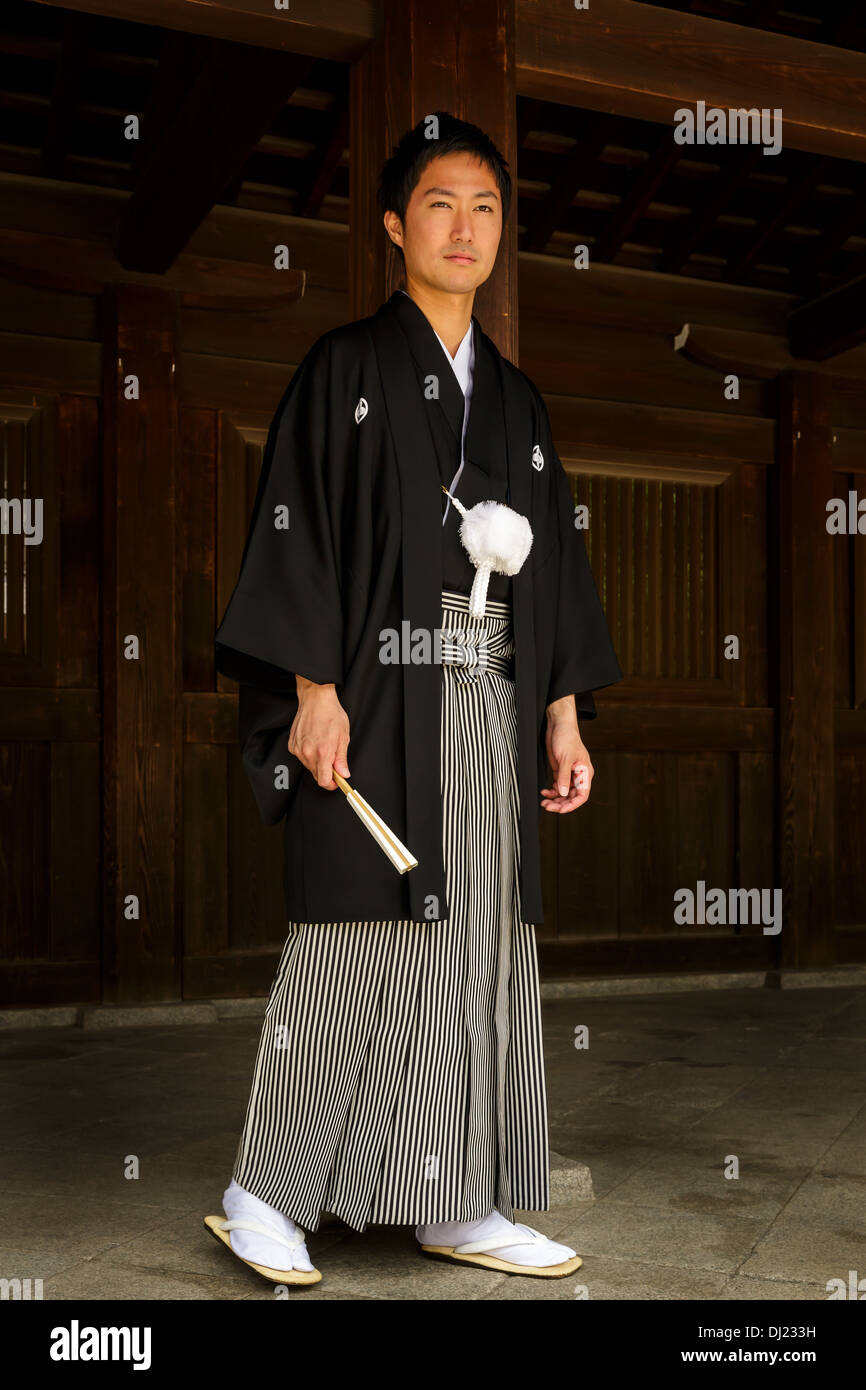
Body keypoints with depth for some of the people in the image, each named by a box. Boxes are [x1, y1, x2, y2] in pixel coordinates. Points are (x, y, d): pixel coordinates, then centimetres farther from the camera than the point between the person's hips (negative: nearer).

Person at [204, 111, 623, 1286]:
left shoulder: (515, 397, 19)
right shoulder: (346, 368, 3)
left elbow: (554, 561, 17)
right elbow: (297, 528, -6)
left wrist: (565, 717, 10)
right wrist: (315, 689, -16)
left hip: (490, 707, 6)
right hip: (377, 700, -5)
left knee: (482, 943, 5)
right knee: (355, 940, -6)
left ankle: (460, 1205, 16)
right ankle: (266, 1198, 9)